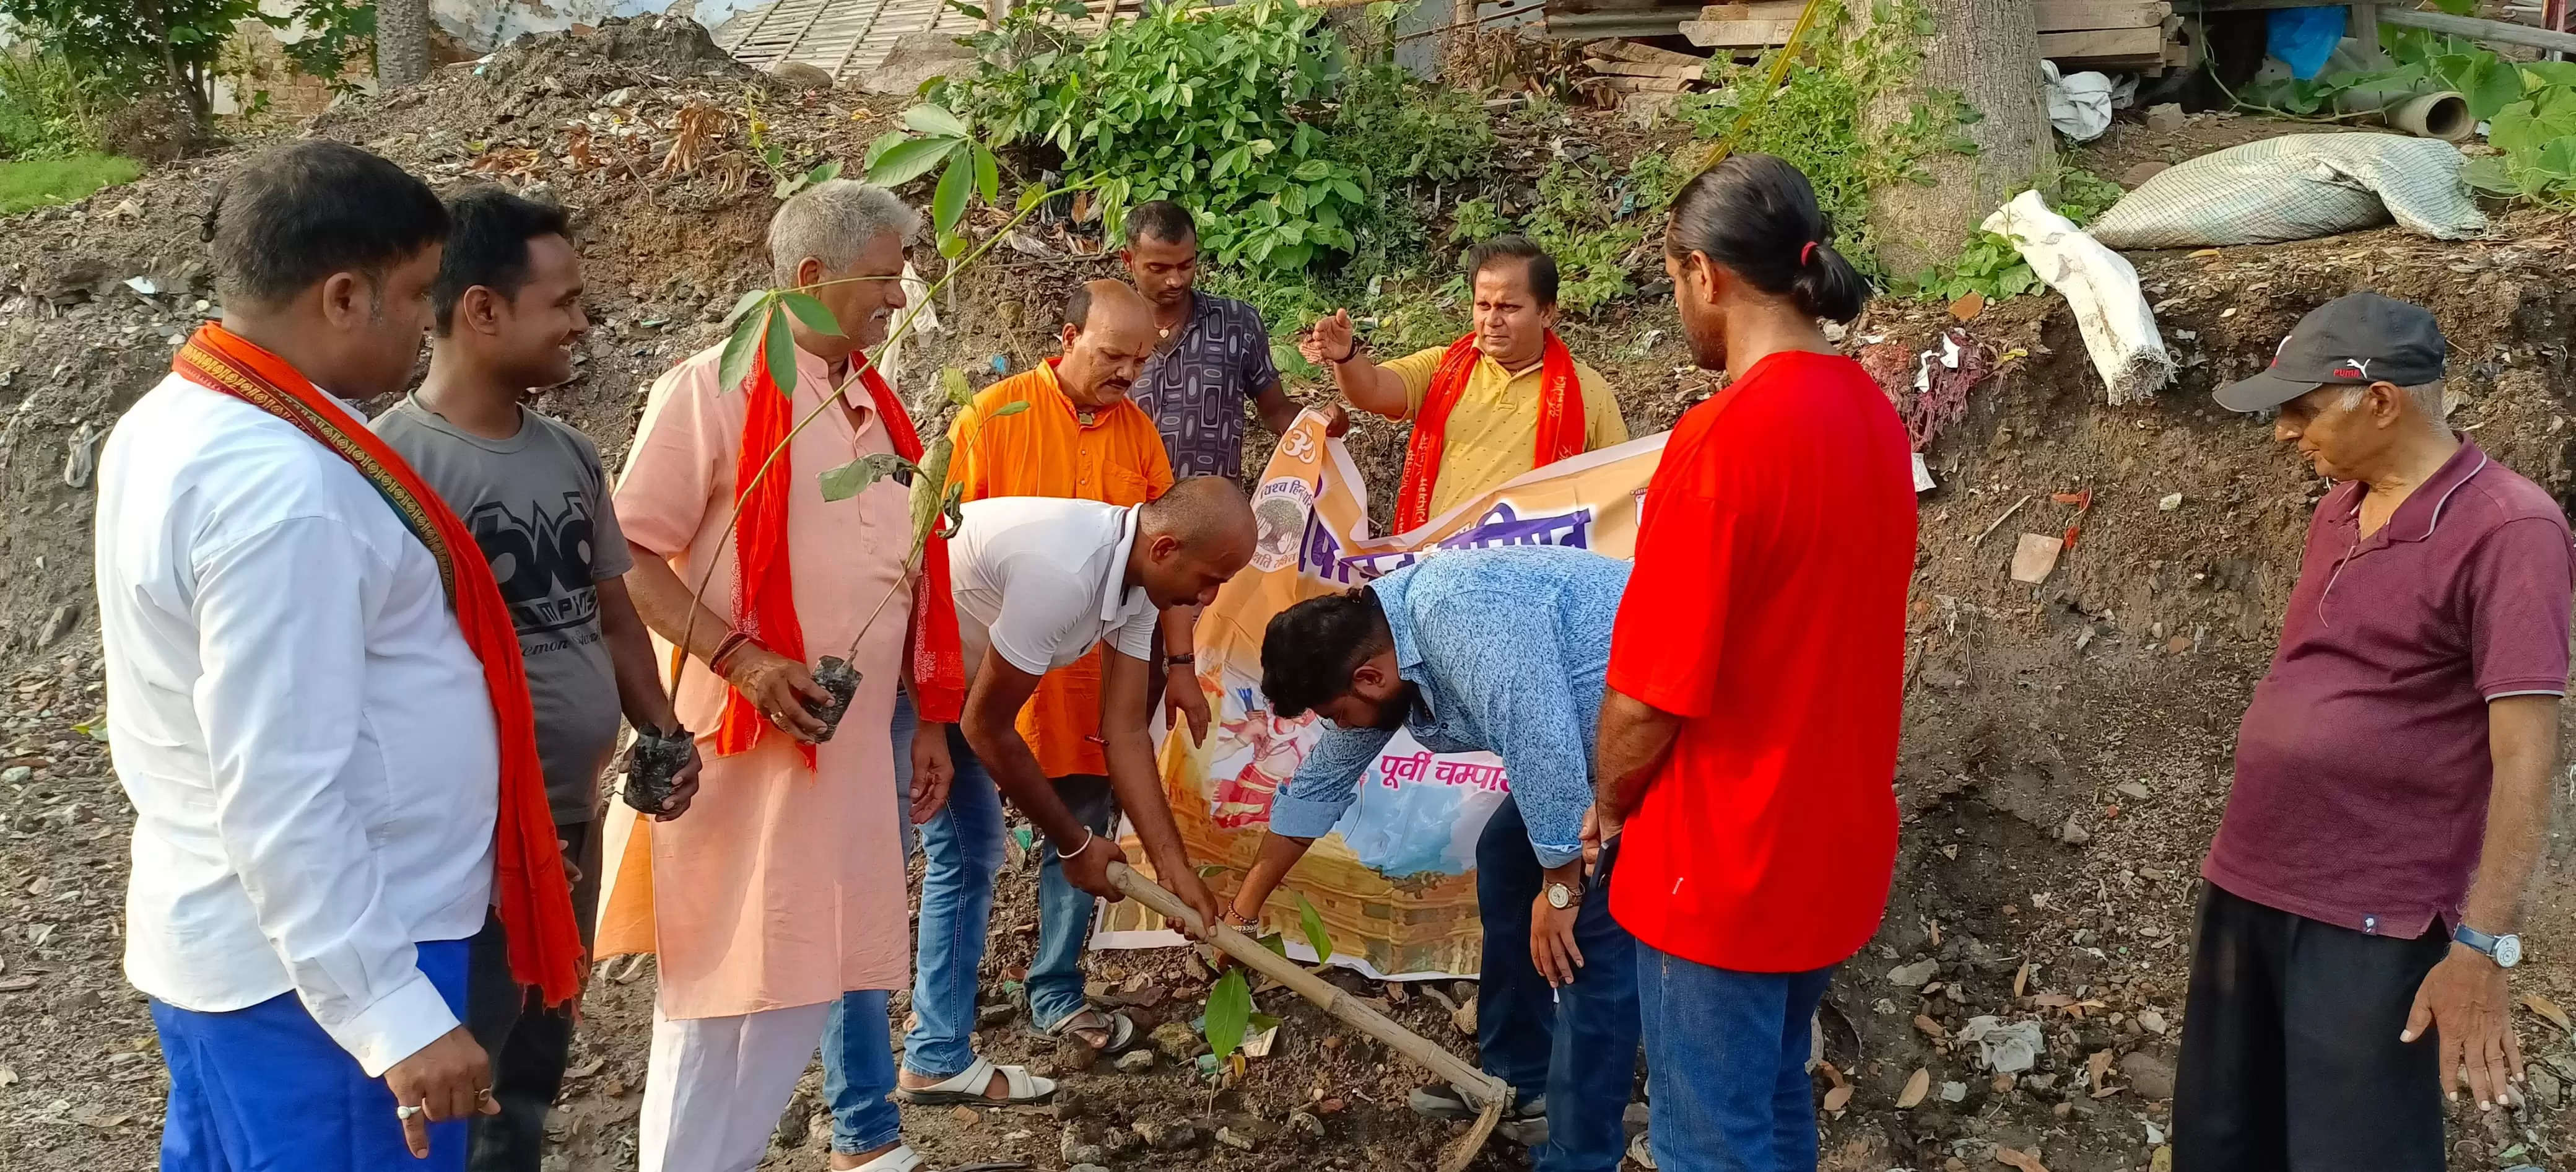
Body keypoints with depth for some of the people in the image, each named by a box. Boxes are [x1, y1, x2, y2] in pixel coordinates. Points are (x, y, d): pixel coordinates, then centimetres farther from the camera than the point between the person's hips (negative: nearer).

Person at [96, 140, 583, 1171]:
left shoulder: (176, 421, 6)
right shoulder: (281, 490, -25)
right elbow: (283, 800, -27)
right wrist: (391, 1014, -26)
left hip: (226, 942, 10)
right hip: (318, 964, -10)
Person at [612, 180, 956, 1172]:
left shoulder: (876, 406, 12)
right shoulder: (712, 389, -10)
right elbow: (630, 554, -13)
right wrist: (739, 657, -24)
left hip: (859, 740, 7)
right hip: (749, 740, -7)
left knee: (844, 952, 15)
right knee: (735, 983, -2)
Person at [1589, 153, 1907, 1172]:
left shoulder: (1723, 438, -23)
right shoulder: (1873, 415, 3)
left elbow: (1649, 695, -21)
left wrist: (1610, 808, -1)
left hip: (1725, 862, -8)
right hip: (1832, 840, 8)